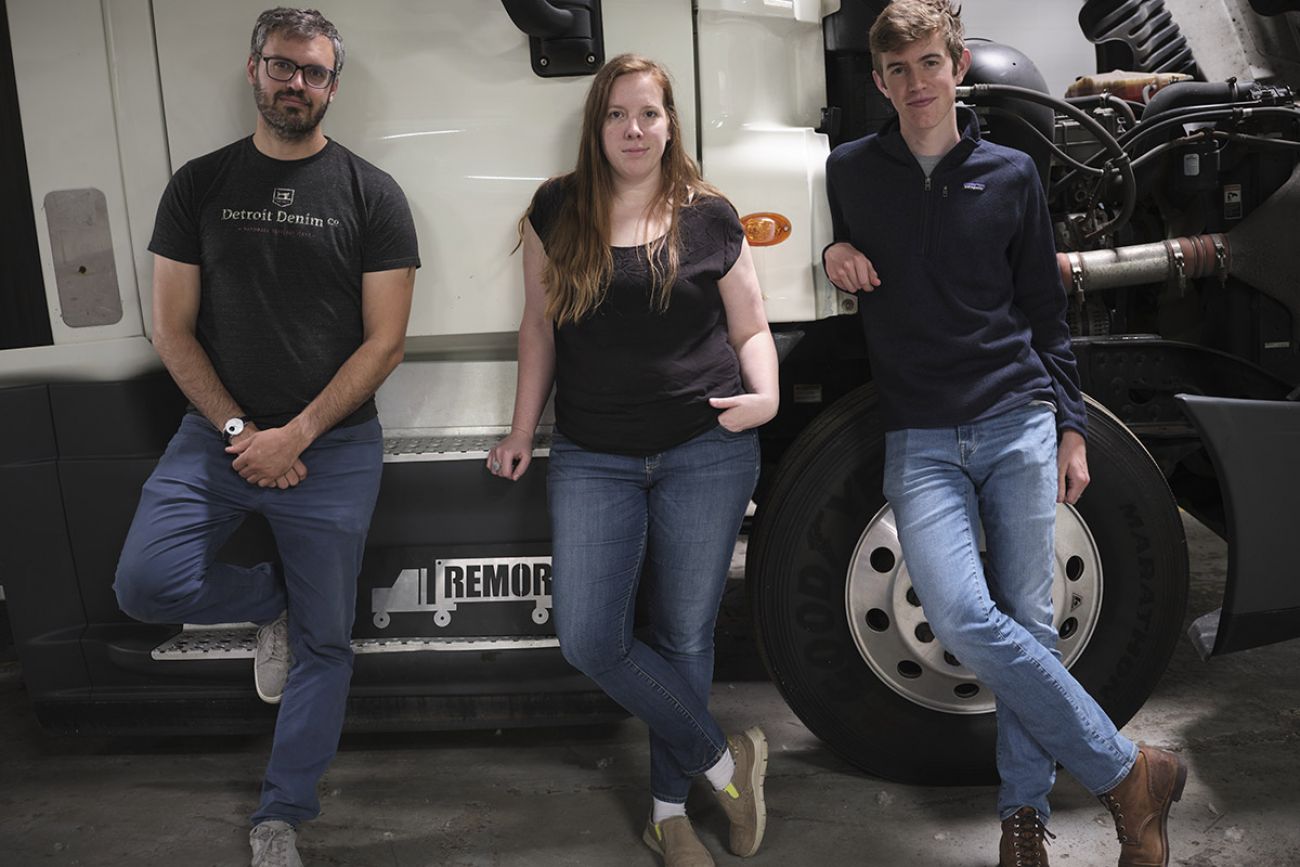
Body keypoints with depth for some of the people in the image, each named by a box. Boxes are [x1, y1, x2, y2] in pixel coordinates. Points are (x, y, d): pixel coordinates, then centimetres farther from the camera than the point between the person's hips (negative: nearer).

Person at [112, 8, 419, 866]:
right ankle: (270, 598, 17)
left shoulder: (372, 196, -1)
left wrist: (295, 435, -13)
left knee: (324, 641, 4)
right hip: (220, 434, 2)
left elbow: (384, 342, -6)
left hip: (335, 448, -2)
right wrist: (238, 432, -9)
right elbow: (173, 329, 3)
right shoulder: (199, 185, 6)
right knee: (145, 585, -16)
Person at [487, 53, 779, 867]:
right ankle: (725, 759, 14)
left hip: (707, 452, -1)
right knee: (590, 638, -7)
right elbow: (540, 325, 11)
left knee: (684, 636, 7)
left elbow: (752, 328, 9)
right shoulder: (559, 208, 5)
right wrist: (522, 431, 7)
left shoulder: (708, 215, 3)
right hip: (594, 458, 2)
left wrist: (766, 397, -11)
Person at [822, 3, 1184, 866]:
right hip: (920, 437, 0)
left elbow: (1046, 312, 13)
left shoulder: (1011, 175, 9)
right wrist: (833, 253, -1)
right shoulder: (850, 171, 8)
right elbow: (841, 248, 24)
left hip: (1020, 421, 1)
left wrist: (1072, 427, 9)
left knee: (1028, 623, 2)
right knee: (963, 617, -17)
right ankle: (1128, 772, -1)